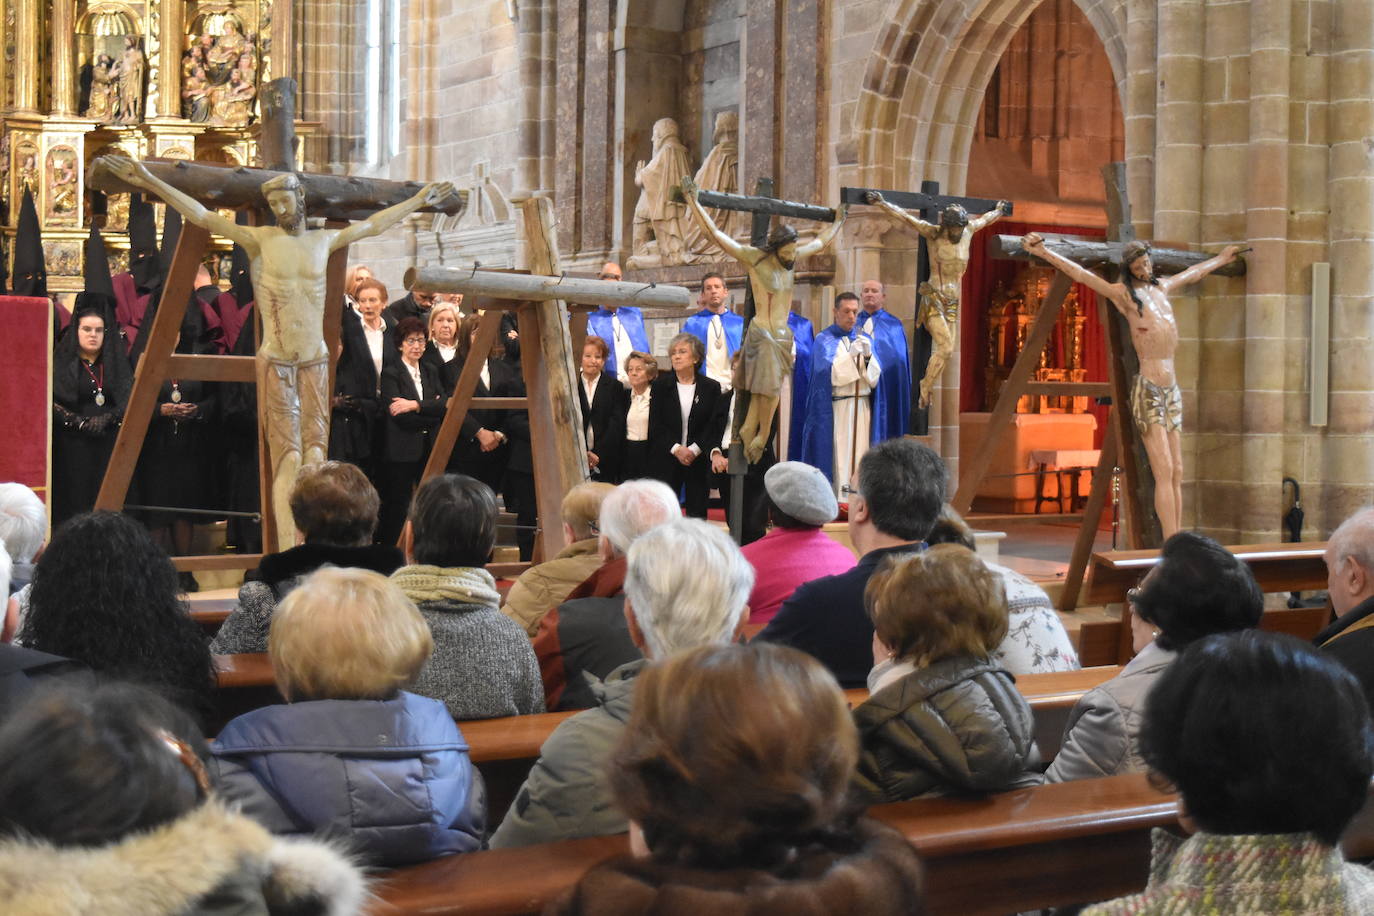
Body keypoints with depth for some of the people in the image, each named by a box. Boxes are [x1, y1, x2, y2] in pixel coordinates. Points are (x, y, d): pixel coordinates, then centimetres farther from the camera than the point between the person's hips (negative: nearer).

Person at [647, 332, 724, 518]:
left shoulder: (711, 388, 5)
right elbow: (655, 425, 1)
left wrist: (694, 450, -11)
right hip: (666, 460, 0)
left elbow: (714, 426, 0)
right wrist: (676, 449, -10)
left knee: (697, 515, 0)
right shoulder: (660, 386, 6)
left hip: (698, 459, 0)